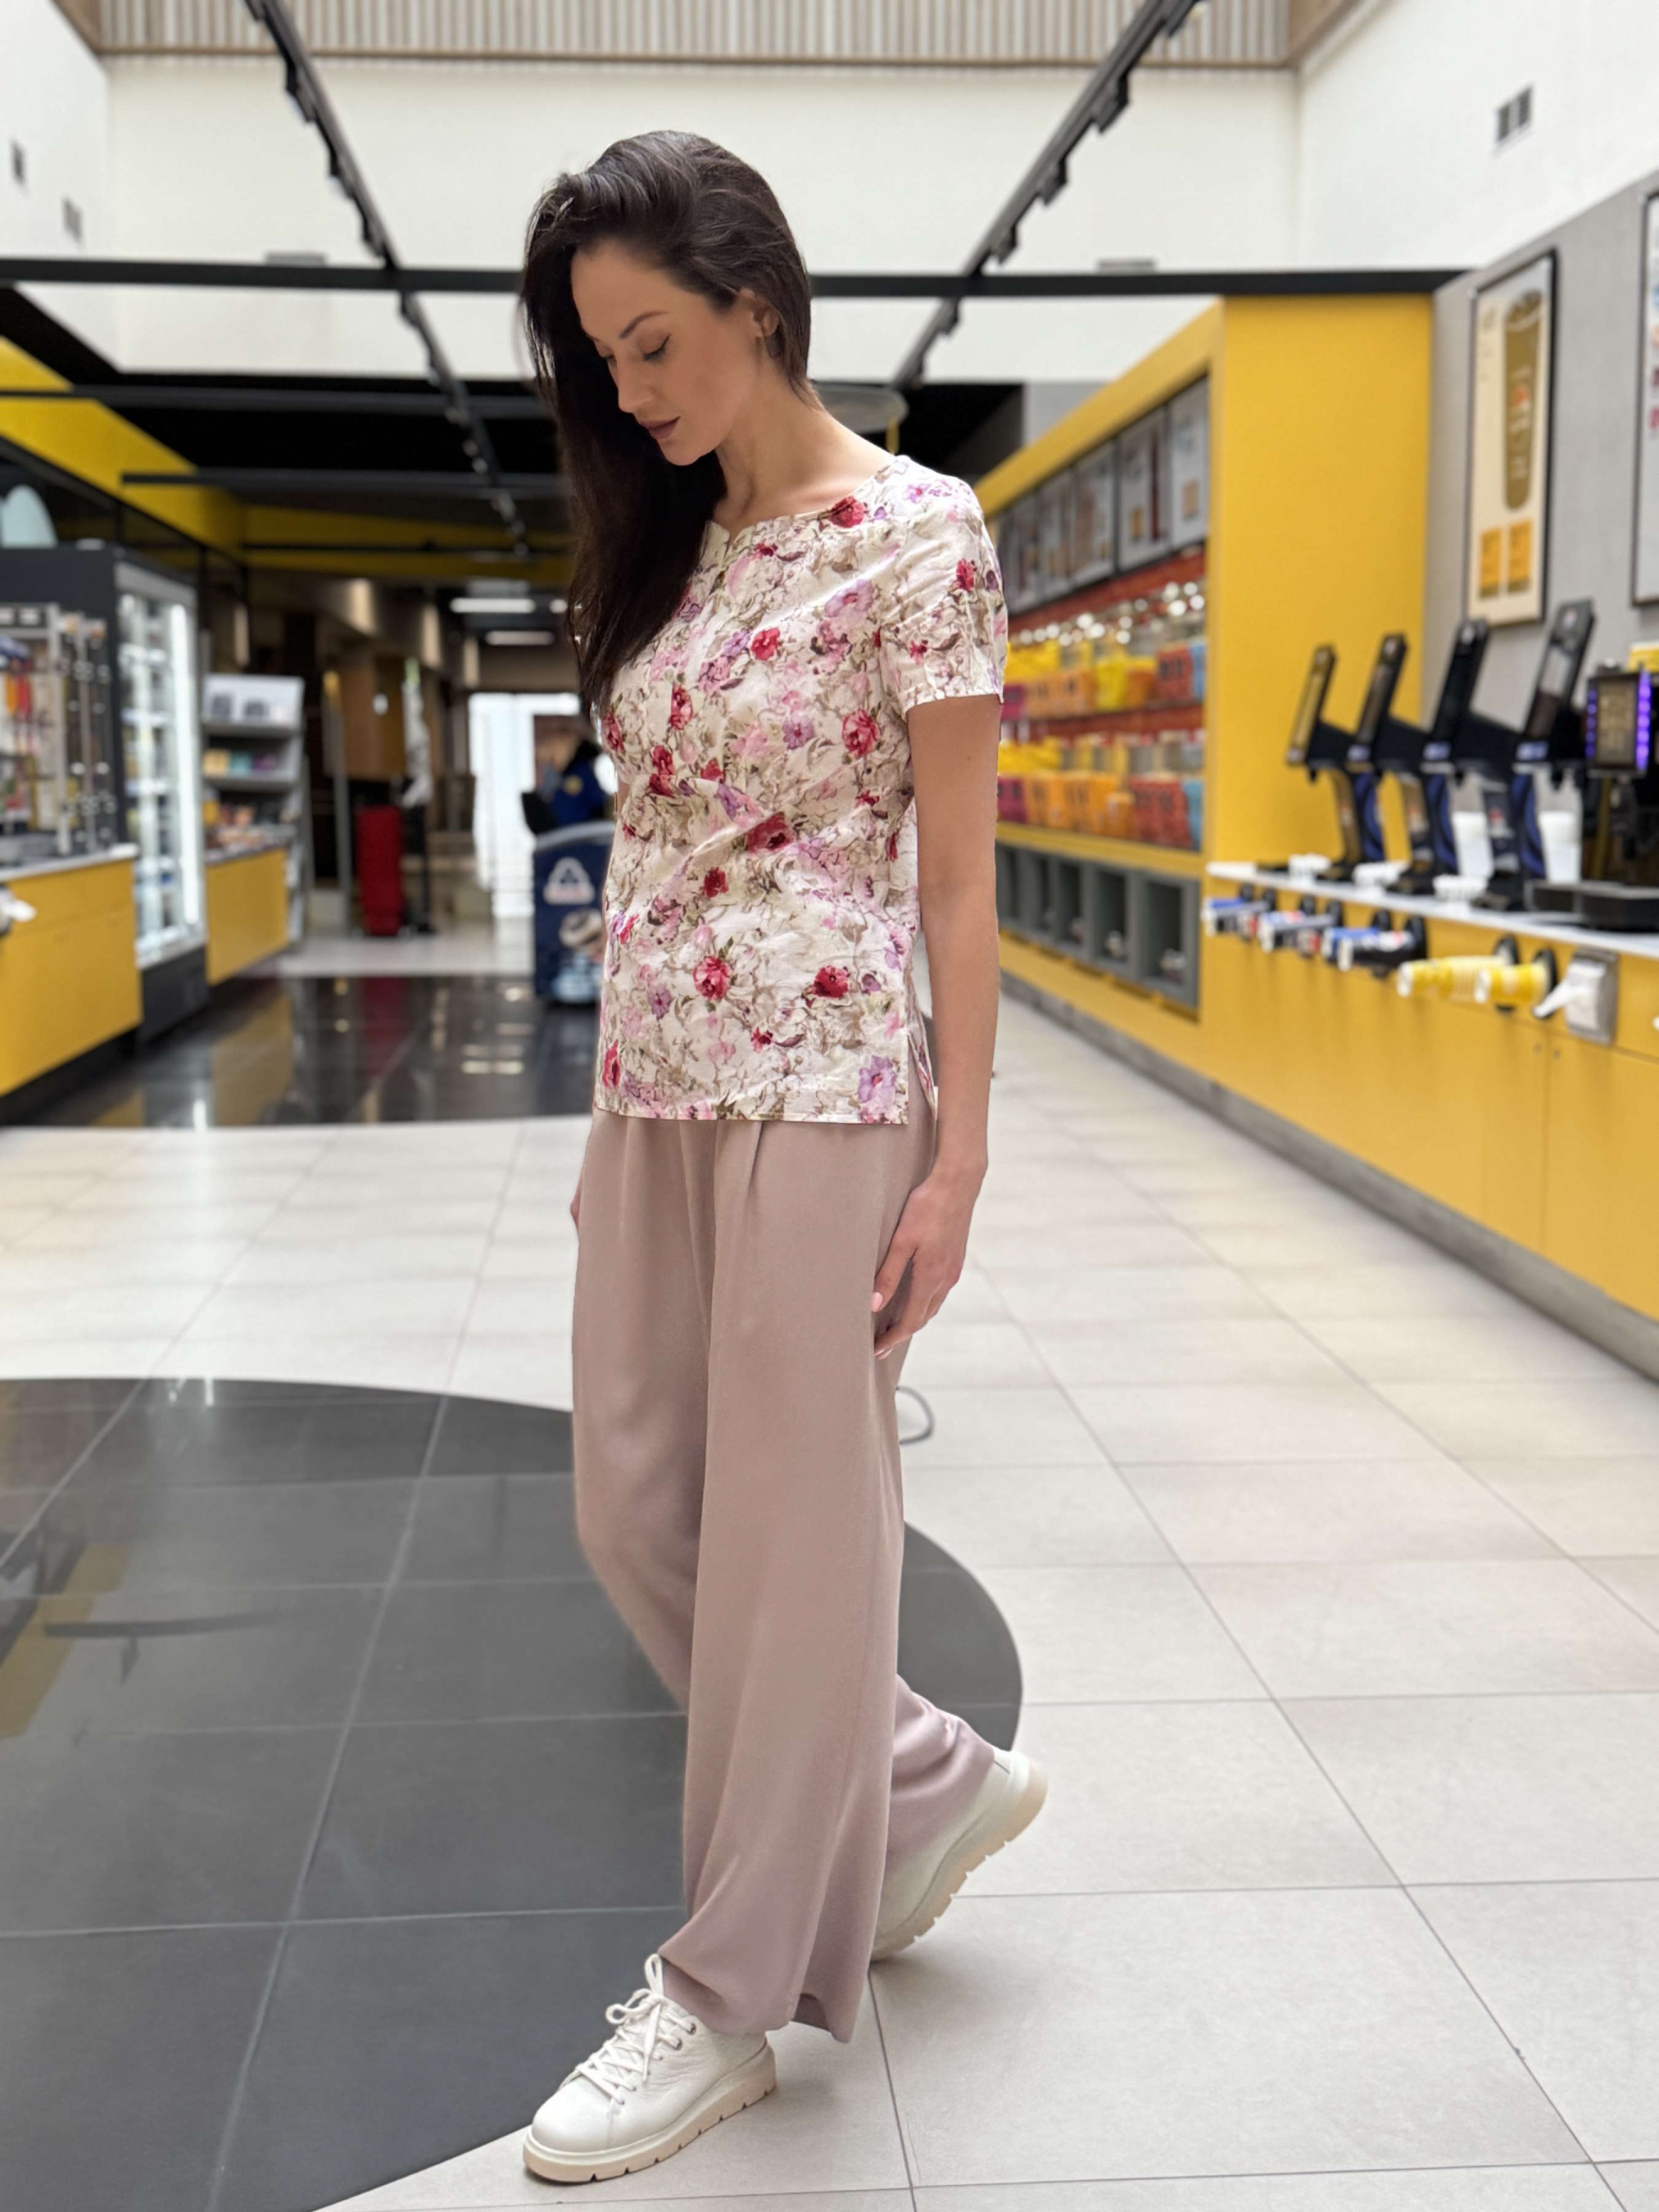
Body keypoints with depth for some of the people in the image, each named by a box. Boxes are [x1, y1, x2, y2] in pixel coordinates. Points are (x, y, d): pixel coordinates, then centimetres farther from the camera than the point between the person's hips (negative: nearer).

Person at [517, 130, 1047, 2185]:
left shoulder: (914, 531, -8)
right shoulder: (670, 547, 13)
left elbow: (956, 872, -9)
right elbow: (653, 847, 15)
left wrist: (957, 1161, -12)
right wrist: (616, 1115, 15)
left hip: (816, 1093, -8)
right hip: (649, 1091, 8)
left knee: (789, 1533, 2)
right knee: (633, 1513, 11)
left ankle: (729, 1995, 18)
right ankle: (926, 1779, 32)